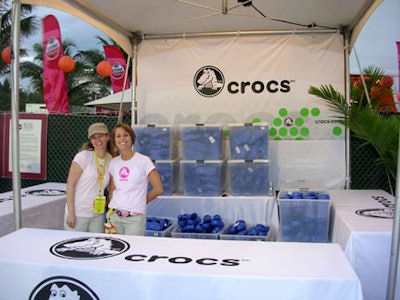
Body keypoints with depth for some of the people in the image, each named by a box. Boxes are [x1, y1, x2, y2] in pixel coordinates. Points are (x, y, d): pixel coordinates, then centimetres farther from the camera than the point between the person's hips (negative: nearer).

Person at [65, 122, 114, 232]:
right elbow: (70, 184, -11)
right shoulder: (84, 156, -10)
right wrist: (70, 213, -15)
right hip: (78, 214, -4)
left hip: (98, 215, 4)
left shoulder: (110, 160, 4)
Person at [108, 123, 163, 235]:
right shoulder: (113, 163, 9)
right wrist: (113, 207, 2)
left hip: (135, 218, -4)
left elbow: (158, 189, -6)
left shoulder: (143, 161, -6)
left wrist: (142, 202, 5)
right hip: (114, 215, 4)